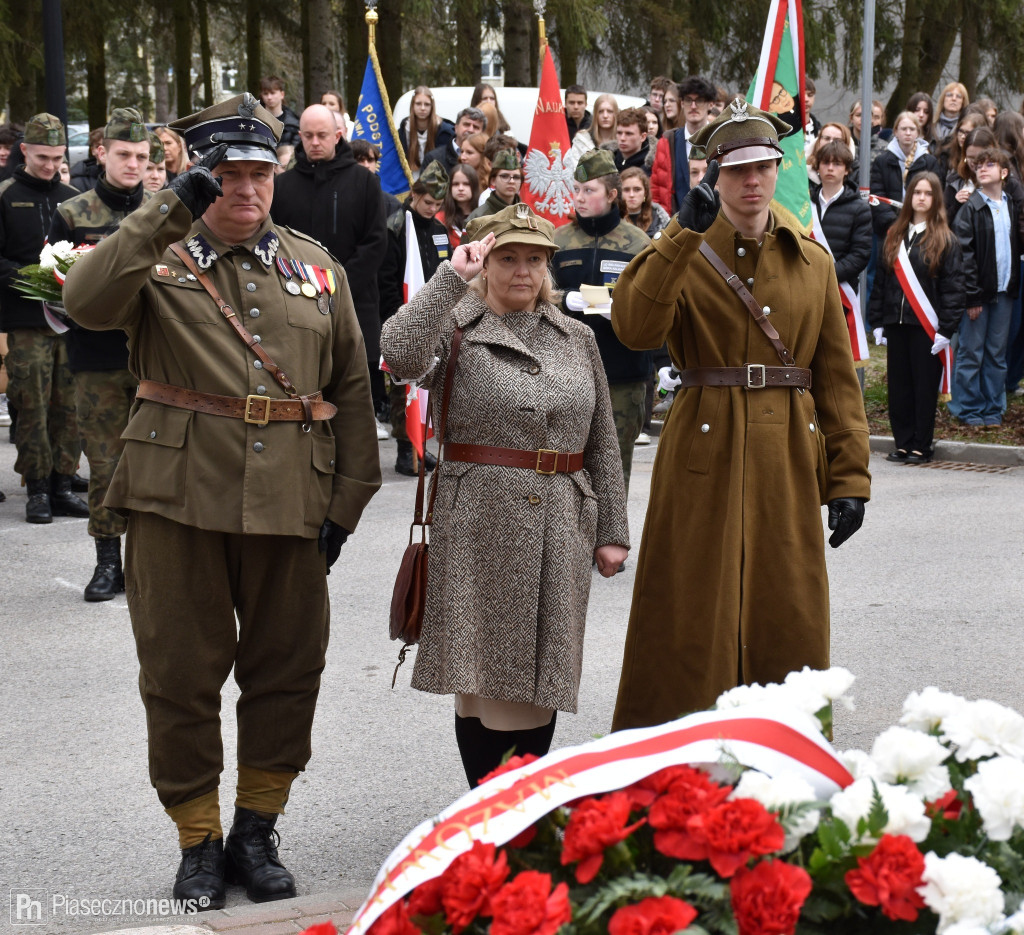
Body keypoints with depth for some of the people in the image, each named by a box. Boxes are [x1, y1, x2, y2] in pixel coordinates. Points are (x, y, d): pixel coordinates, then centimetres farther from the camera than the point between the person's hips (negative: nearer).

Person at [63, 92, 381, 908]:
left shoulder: (317, 266, 11)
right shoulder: (158, 259, 2)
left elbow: (352, 390, 12)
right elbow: (85, 304, -20)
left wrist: (346, 500, 5)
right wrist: (168, 215, -24)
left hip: (290, 498, 3)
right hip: (179, 496, -3)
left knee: (288, 669, 8)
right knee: (182, 673, 4)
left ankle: (257, 833, 25)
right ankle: (199, 842, 18)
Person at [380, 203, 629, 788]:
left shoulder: (577, 339, 14)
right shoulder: (455, 330, 1)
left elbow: (603, 443, 16)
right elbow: (400, 353, -23)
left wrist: (612, 530, 11)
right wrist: (453, 276, -19)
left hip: (560, 529, 4)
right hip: (479, 524, -4)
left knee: (541, 676, 7)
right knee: (483, 676, -2)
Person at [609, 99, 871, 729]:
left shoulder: (813, 263, 10)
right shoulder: (686, 254, 2)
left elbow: (837, 377, 9)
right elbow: (634, 328, -18)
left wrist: (849, 479, 3)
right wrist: (685, 234, -22)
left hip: (790, 461, 3)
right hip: (705, 458, -3)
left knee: (787, 625, 7)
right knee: (692, 622, -1)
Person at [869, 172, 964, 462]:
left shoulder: (945, 240, -2)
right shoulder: (894, 236, 12)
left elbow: (953, 287, -5)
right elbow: (880, 280, 13)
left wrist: (946, 329, -12)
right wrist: (877, 321, 7)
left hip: (926, 326, -4)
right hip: (896, 324, 4)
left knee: (925, 386, 0)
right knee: (898, 386, 6)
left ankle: (921, 446, 8)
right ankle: (903, 443, 15)